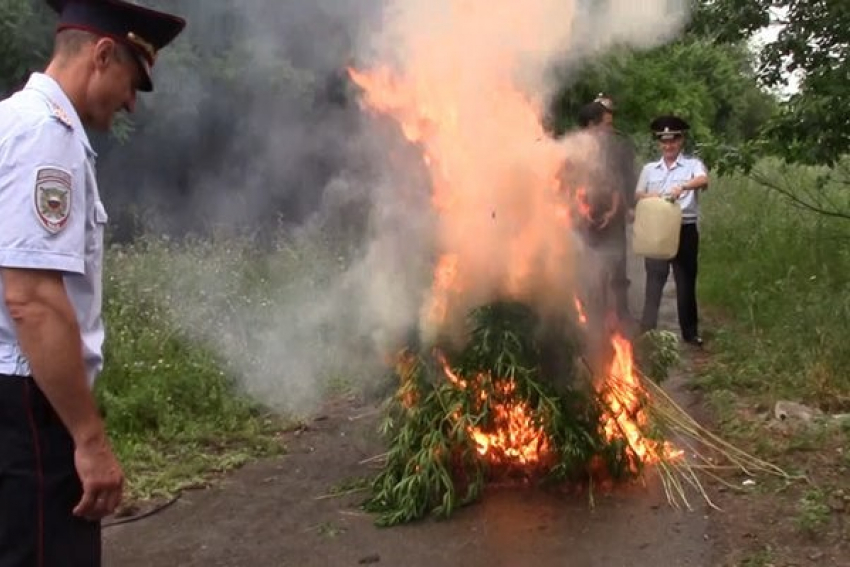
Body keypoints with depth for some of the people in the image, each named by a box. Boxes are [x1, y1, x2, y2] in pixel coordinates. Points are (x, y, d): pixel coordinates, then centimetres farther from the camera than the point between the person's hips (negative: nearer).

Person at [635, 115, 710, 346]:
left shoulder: (693, 164, 0)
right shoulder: (649, 169, 11)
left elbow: (704, 181, -20)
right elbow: (638, 195, 12)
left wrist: (683, 187, -40)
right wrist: (650, 197, -11)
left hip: (685, 230, -2)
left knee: (686, 281, 6)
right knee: (654, 281, 3)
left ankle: (690, 332, 15)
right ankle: (647, 331, 7)